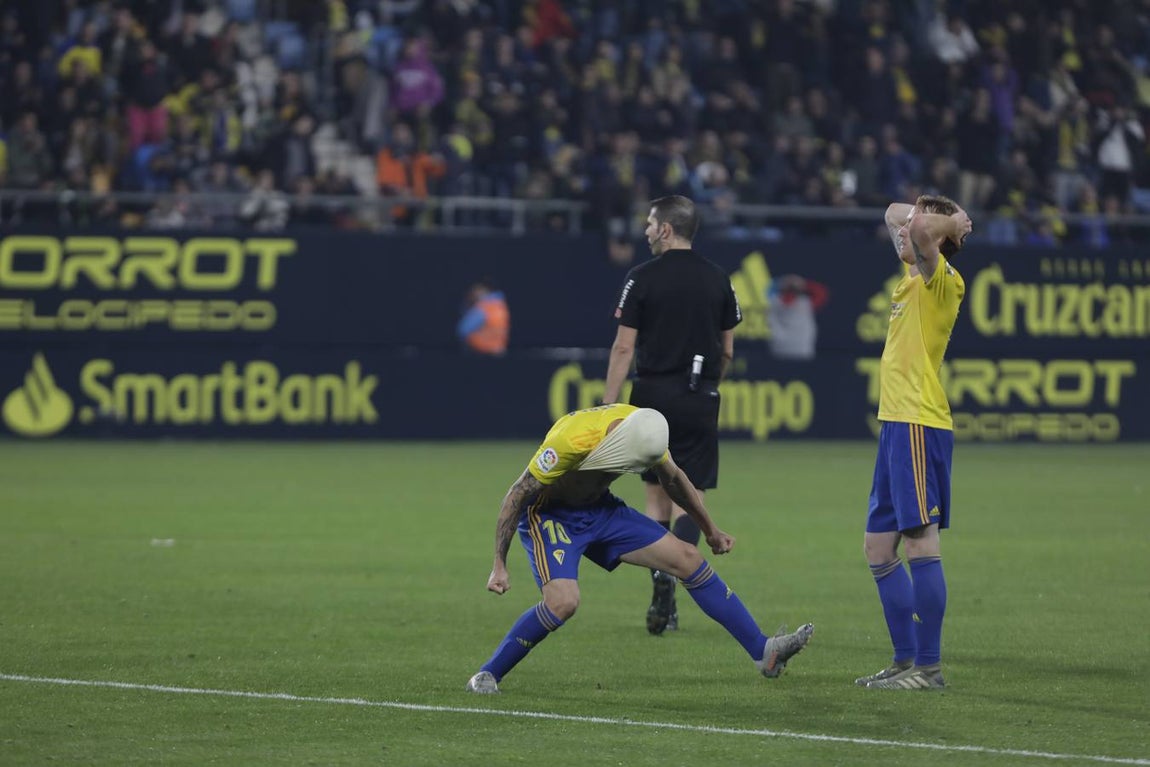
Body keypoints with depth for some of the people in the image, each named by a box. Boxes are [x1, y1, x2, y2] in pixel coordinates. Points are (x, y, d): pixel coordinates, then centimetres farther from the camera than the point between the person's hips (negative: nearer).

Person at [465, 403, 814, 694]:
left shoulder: (645, 431, -15)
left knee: (688, 559, 0)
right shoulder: (570, 441, -36)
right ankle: (486, 675, -12)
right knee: (563, 602, -30)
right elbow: (517, 495, -26)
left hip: (599, 508, 6)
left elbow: (673, 478, 8)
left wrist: (710, 530, 20)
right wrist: (499, 566, -25)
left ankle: (763, 652, 7)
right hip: (549, 514, -6)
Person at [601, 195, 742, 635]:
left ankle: (662, 589, 10)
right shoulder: (718, 280, 5)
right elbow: (727, 350, 9)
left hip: (652, 395, -1)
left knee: (656, 496, 11)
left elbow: (624, 347, -6)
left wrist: (608, 408, -4)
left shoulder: (642, 278, -4)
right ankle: (670, 572, -23)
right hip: (699, 400, 1)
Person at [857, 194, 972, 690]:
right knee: (879, 548, 11)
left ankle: (929, 666, -9)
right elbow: (894, 215, 32)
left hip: (919, 425, -10)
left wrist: (950, 224, -9)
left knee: (920, 543, -10)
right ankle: (906, 660, 15)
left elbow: (922, 228, -28)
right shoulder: (912, 275, 17)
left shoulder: (943, 281, -9)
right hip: (895, 425, 10)